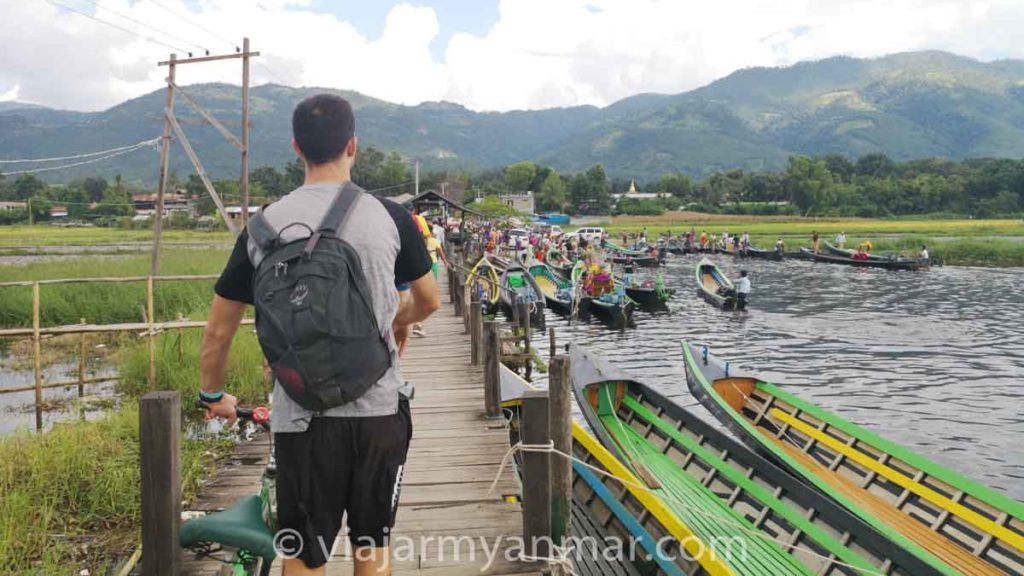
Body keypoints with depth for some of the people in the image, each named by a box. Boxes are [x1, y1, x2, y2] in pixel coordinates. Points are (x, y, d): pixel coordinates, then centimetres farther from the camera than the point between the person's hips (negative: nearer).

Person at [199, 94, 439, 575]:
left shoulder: (263, 227, -3)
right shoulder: (388, 216, -6)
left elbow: (218, 330, 4)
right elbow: (429, 302, 9)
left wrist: (213, 395, 21)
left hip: (303, 418, 0)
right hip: (380, 410, 0)